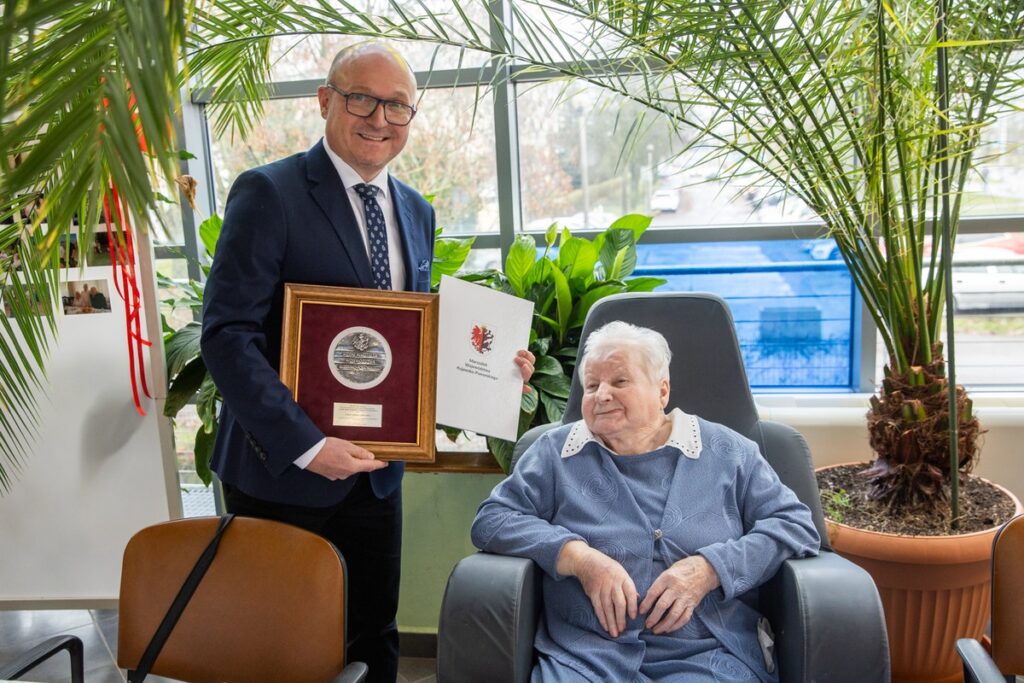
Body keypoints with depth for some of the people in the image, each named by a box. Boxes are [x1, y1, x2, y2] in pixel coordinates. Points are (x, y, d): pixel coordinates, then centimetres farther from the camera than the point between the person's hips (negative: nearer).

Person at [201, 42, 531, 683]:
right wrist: (305, 444, -25)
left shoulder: (417, 213, 9)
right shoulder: (269, 193, -12)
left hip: (374, 470, 6)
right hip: (283, 473, -5)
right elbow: (228, 335, -18)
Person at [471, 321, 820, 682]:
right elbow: (491, 520, 5)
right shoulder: (555, 451, 10)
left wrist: (709, 569, -10)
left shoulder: (727, 452, 10)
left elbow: (795, 523, 6)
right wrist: (579, 558, -11)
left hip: (707, 654, 1)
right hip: (582, 654, 0)